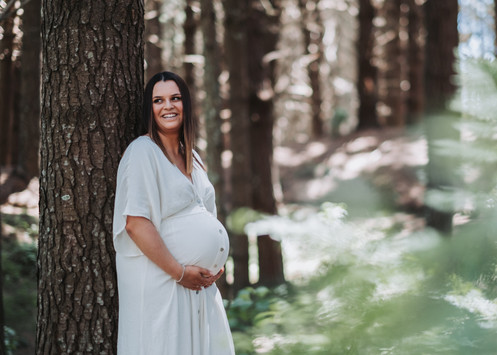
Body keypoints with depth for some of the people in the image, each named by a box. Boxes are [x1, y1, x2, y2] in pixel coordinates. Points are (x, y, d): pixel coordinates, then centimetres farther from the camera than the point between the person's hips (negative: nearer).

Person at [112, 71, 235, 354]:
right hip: (160, 279, -8)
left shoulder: (192, 157, 15)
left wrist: (215, 265, 7)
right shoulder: (143, 152, -9)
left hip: (200, 283, 8)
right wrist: (180, 272, -17)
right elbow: (136, 224, -17)